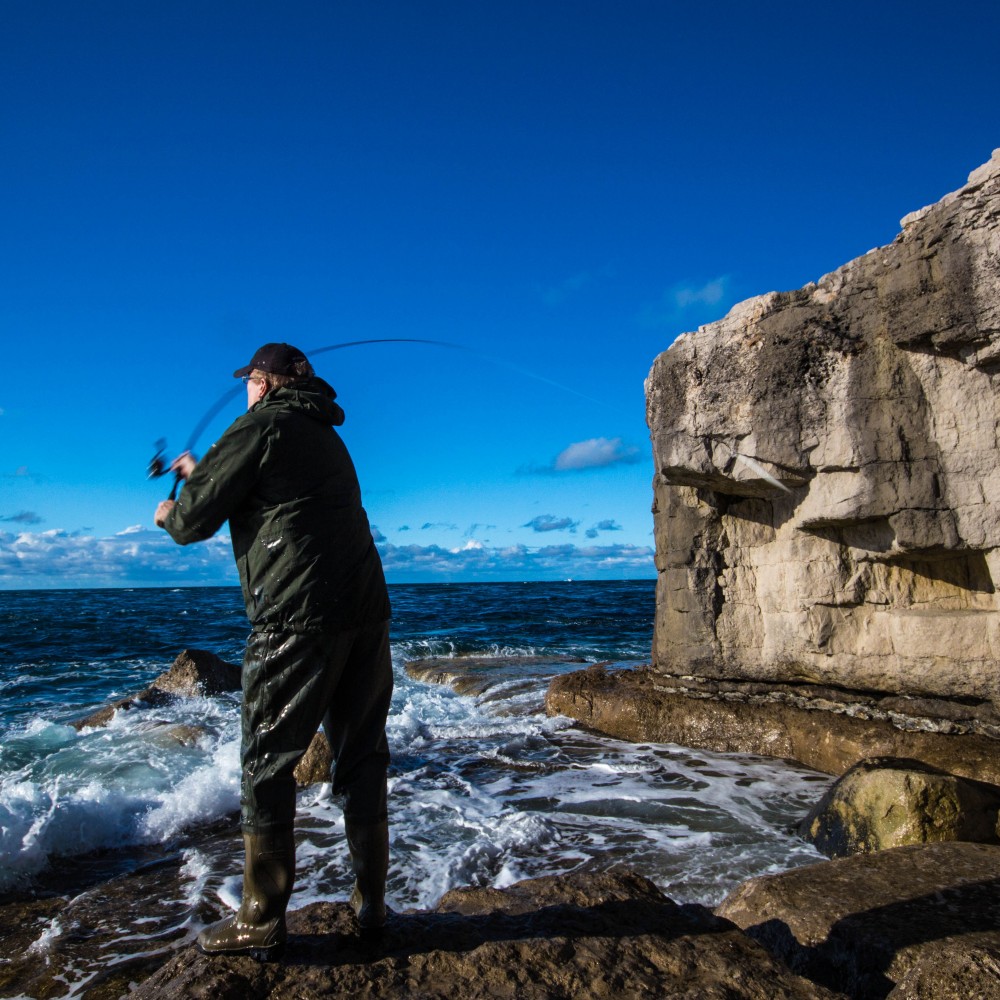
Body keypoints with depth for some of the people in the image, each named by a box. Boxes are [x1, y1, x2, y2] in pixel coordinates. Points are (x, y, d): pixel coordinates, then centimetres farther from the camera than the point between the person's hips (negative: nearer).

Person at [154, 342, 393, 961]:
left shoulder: (260, 427, -1)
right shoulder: (327, 438, 24)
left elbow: (196, 520, 0)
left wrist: (170, 515, 23)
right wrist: (203, 475, 46)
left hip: (298, 614, -7)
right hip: (365, 609, 8)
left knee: (268, 762, 3)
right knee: (362, 756, 12)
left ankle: (261, 922, 12)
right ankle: (371, 903, 21)